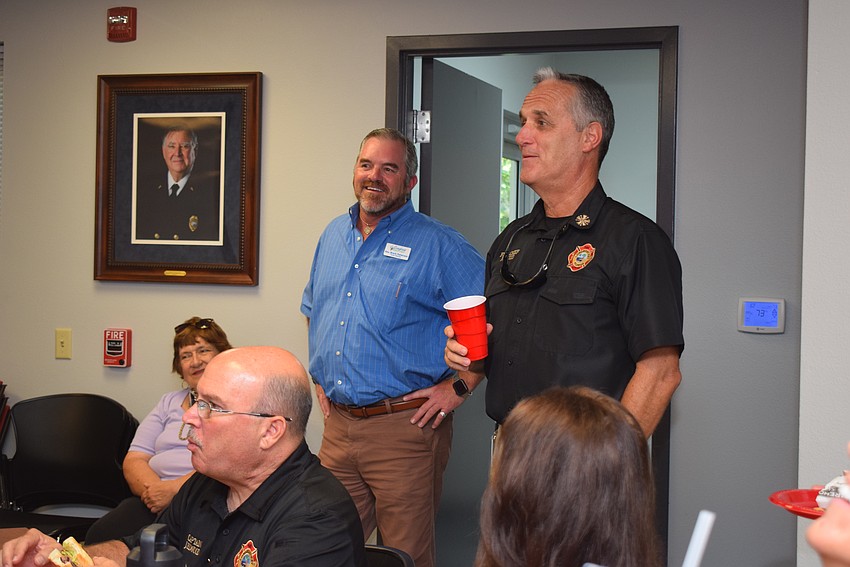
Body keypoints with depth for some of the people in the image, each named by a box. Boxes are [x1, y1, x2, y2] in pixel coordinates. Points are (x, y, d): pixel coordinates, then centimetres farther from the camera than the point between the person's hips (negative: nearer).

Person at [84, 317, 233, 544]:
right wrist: (154, 489, -7)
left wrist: (175, 489, -17)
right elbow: (134, 460, 16)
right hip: (156, 502, 5)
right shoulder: (169, 403, 25)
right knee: (99, 536, -24)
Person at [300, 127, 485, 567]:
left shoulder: (436, 244, -8)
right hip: (337, 424, 6)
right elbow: (312, 308, 30)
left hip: (403, 427, -6)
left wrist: (459, 387, -13)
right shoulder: (333, 235, 14)